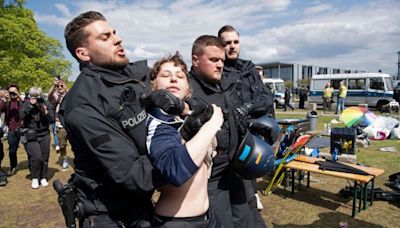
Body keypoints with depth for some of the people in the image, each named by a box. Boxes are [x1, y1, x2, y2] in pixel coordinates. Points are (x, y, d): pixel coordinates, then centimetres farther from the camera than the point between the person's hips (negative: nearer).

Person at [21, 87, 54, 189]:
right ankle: (35, 178, 9)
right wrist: (30, 106, -19)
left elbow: (52, 120, 0)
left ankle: (43, 177, 21)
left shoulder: (46, 104, 1)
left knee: (45, 157, 2)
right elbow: (22, 116, -14)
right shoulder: (27, 104, 1)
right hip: (31, 135, -1)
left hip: (44, 134, 1)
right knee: (36, 157, -12)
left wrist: (45, 112, -15)